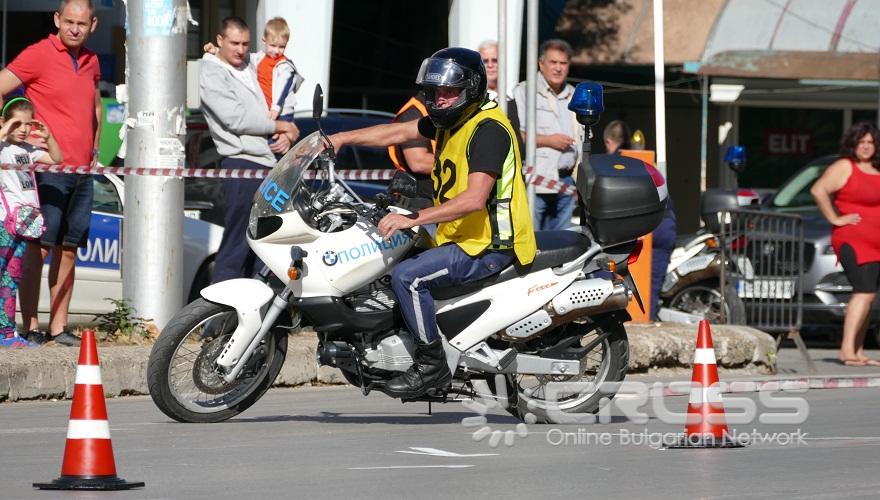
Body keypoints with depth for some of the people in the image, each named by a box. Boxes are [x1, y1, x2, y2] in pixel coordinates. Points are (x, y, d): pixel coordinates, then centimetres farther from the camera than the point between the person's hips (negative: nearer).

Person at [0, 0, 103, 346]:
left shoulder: (90, 62, 14)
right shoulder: (38, 55, -6)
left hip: (82, 172, 7)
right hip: (49, 169, -7)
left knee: (68, 251, 8)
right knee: (39, 248, -8)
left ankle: (59, 326, 11)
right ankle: (30, 326, -6)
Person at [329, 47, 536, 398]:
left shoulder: (488, 129, -20)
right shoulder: (451, 119, 10)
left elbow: (474, 198, -30)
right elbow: (398, 133, 19)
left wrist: (413, 219, -32)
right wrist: (342, 138, 9)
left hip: (489, 246, -11)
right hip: (461, 237, 11)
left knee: (406, 276, -24)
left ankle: (432, 365, -16)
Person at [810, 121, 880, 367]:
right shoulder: (844, 167, -5)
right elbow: (818, 190, -18)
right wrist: (835, 219, -15)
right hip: (853, 240, -8)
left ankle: (858, 352, 14)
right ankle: (847, 350, -25)